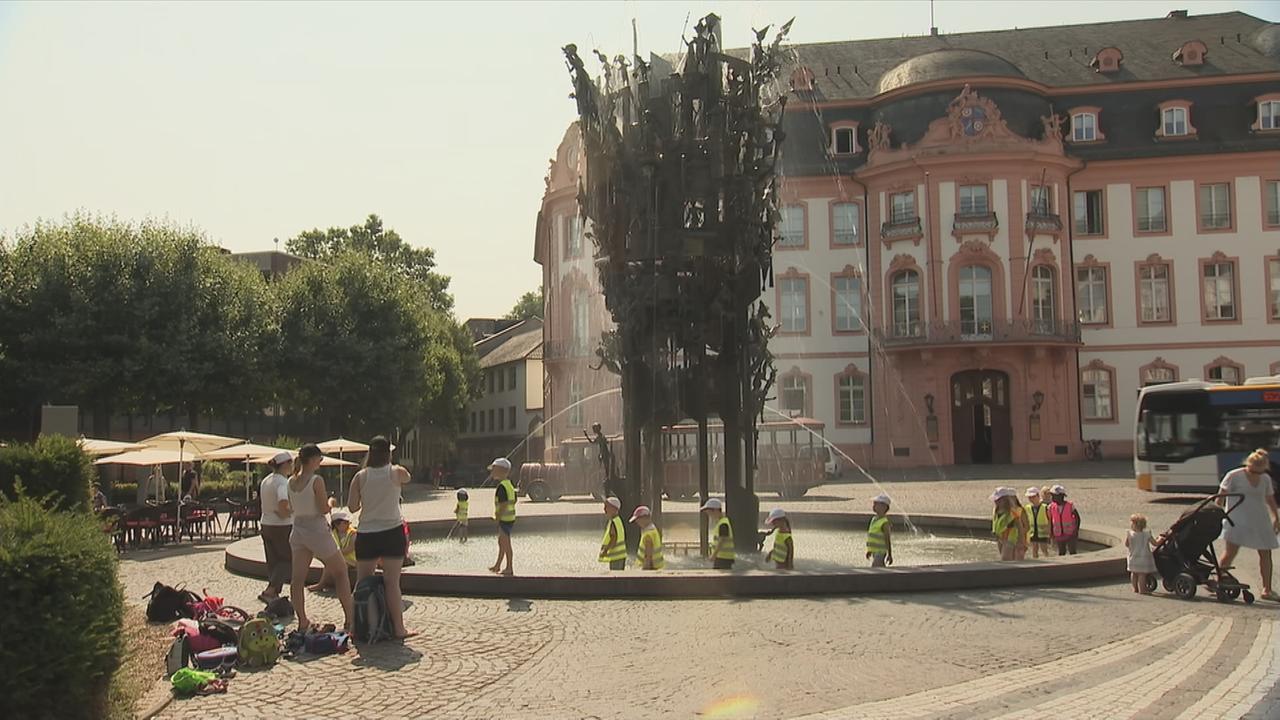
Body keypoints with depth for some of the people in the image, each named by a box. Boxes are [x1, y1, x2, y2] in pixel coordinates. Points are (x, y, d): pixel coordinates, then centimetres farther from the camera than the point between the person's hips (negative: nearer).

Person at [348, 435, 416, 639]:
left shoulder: (361, 477, -2)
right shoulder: (397, 473, -4)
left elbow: (352, 506, -2)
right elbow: (408, 478, 20)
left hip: (366, 534, 2)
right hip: (392, 532, -2)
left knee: (362, 582, 13)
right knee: (392, 582, 1)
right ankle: (398, 628, 4)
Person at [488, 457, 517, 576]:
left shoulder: (502, 486, -19)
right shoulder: (509, 484, 12)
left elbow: (503, 504, -23)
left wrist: (497, 517, -17)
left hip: (505, 519, -10)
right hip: (510, 517, 10)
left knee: (506, 544, -1)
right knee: (502, 543, 18)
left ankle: (509, 569, 6)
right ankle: (498, 566, 28)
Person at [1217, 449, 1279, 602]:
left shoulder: (1266, 480, 7)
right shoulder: (1234, 476, -8)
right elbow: (1221, 497, -5)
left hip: (1260, 522, 5)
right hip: (1237, 521, -5)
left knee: (1266, 554, 4)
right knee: (1230, 552, -11)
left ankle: (1267, 589, 14)